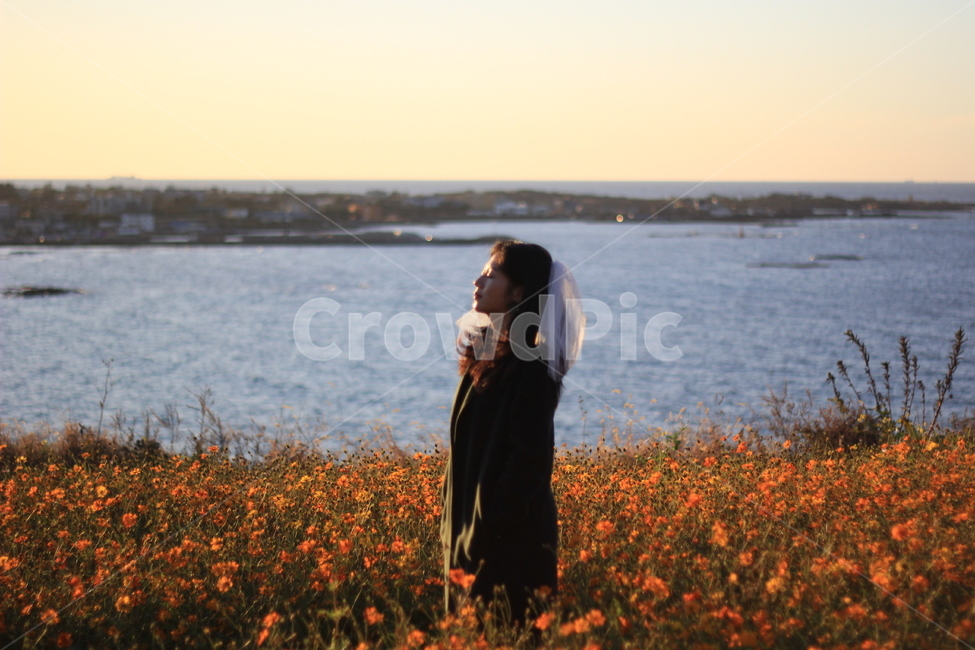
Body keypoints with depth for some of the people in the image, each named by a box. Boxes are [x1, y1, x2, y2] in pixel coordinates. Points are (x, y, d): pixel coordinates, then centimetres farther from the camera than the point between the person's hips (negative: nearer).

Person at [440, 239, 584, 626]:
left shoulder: (531, 363, -17)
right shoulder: (488, 352, 10)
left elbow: (529, 457, -21)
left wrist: (490, 531, -23)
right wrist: (456, 526, 13)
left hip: (510, 535, -9)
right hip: (471, 523, 9)